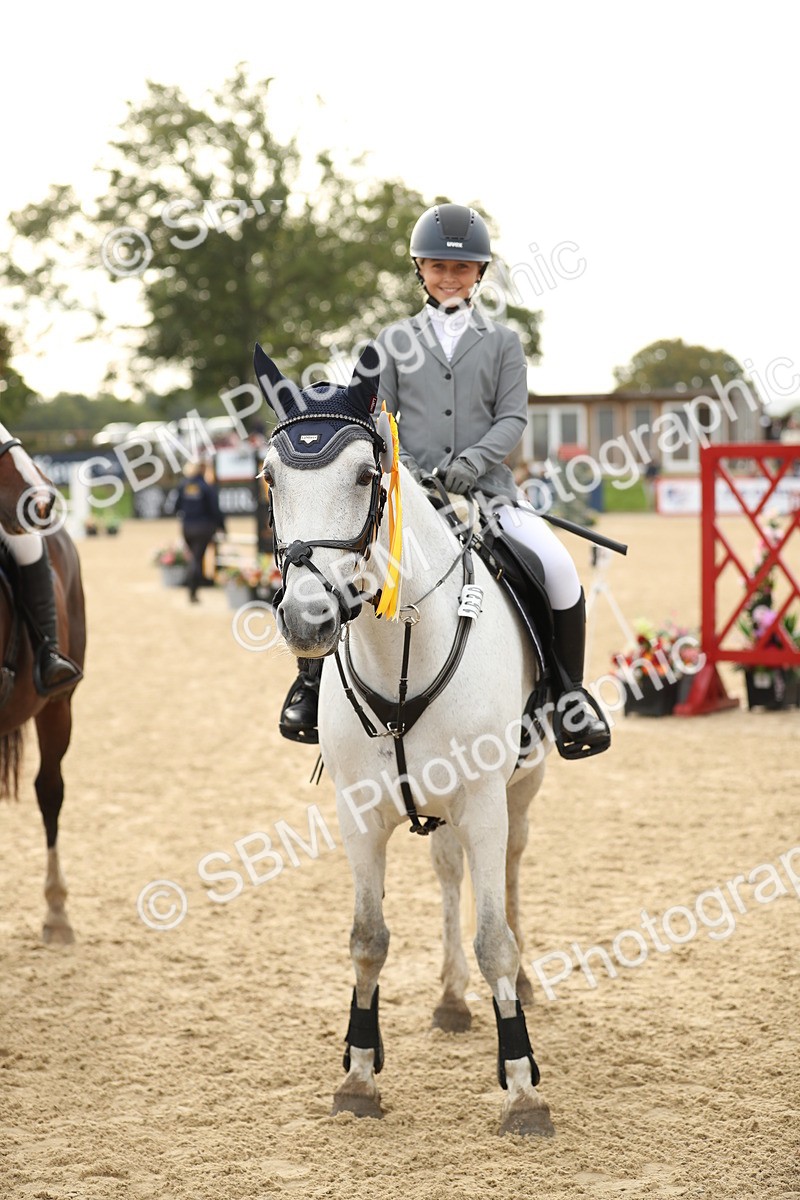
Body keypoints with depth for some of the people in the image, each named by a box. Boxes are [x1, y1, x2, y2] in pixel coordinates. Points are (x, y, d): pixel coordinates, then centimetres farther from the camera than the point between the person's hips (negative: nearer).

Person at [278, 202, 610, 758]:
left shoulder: (502, 342, 11)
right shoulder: (395, 341, 13)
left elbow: (513, 418, 2)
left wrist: (474, 459, -17)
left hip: (485, 486, 0)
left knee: (558, 568, -23)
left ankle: (569, 692, -3)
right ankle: (311, 682, -1)